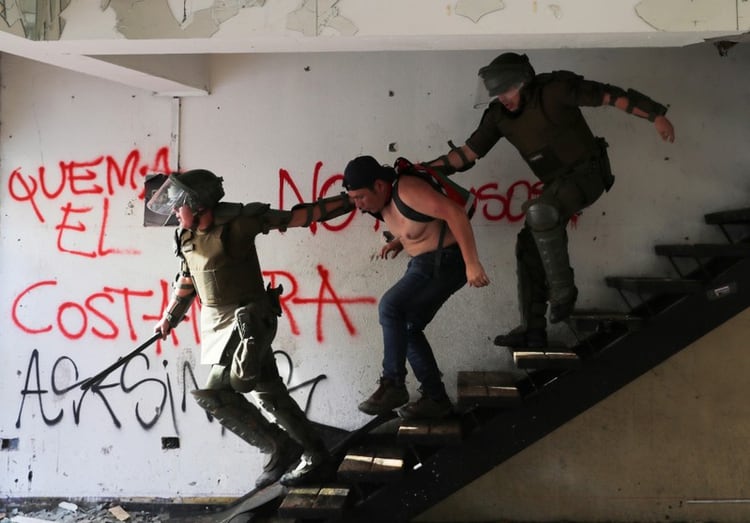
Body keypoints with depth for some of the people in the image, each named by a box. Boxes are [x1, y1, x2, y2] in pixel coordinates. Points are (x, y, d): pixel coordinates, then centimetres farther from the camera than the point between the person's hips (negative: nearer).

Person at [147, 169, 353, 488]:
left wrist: (348, 201, -14)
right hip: (218, 323, 7)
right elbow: (186, 280, 21)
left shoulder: (237, 221, -15)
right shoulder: (186, 237, 5)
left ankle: (280, 447, -4)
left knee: (215, 392, -16)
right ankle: (313, 455, 26)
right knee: (270, 392, 12)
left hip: (249, 320, -7)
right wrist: (169, 319, 27)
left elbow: (296, 216, -13)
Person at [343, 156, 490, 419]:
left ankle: (393, 384, -11)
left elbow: (455, 213, -28)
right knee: (407, 329, 8)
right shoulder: (383, 202, 4)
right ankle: (436, 398, 11)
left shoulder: (407, 189, -23)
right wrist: (398, 242, 4)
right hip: (425, 263, 10)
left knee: (390, 308, -19)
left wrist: (472, 263, -29)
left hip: (446, 261, -10)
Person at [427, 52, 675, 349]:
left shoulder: (555, 90, -20)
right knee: (529, 247, 1)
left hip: (587, 174, -7)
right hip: (557, 184, 7)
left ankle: (562, 290, -17)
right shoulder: (499, 115, -1)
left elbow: (610, 96, -17)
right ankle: (532, 330, 8)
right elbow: (467, 153, 2)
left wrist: (656, 116, -17)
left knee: (539, 212, -34)